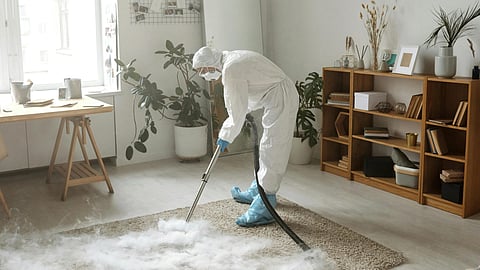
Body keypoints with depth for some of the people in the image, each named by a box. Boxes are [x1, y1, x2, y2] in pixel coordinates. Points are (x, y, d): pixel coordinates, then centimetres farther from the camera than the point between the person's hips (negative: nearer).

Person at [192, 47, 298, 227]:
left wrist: (225, 136, -5)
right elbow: (240, 102, 21)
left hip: (280, 100, -11)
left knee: (271, 151, -10)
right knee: (267, 150, 20)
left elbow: (238, 112, -17)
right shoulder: (232, 59, 12)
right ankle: (257, 192, 34)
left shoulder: (231, 70, -20)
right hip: (280, 97, 11)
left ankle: (264, 209, -7)